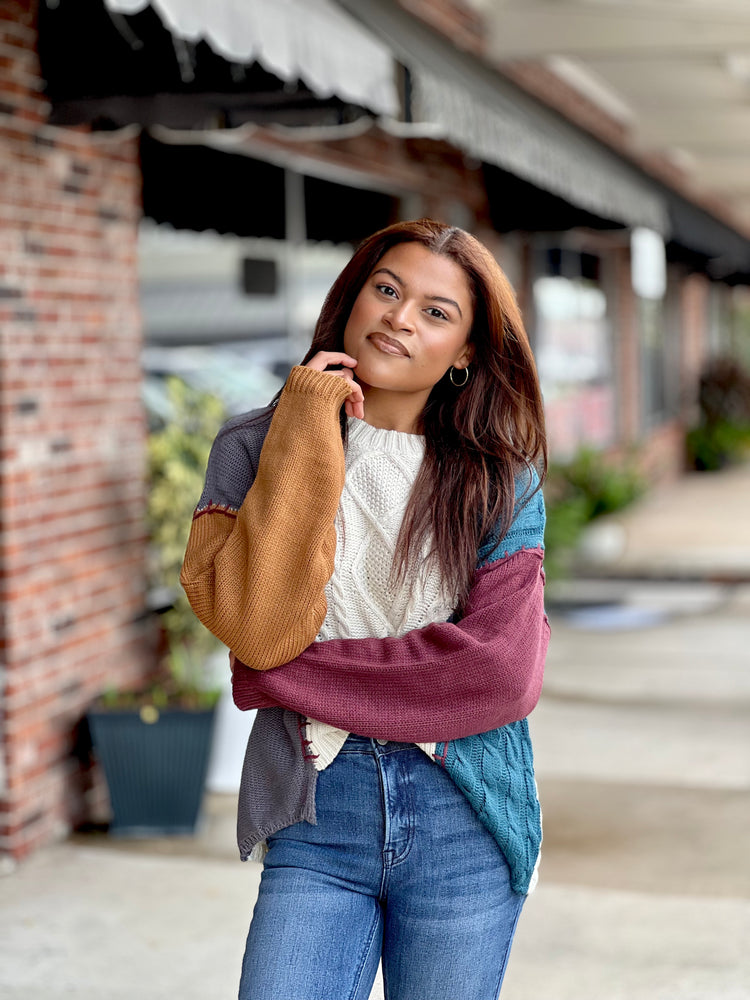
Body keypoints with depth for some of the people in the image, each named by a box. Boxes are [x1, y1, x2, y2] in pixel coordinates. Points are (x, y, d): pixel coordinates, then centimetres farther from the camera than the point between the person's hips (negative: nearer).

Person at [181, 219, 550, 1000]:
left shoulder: (500, 478, 0)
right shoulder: (253, 449, 0)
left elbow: (498, 670, -12)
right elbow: (258, 627, -15)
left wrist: (287, 674, -11)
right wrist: (305, 435, -14)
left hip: (463, 818, 1)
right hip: (316, 816, 0)